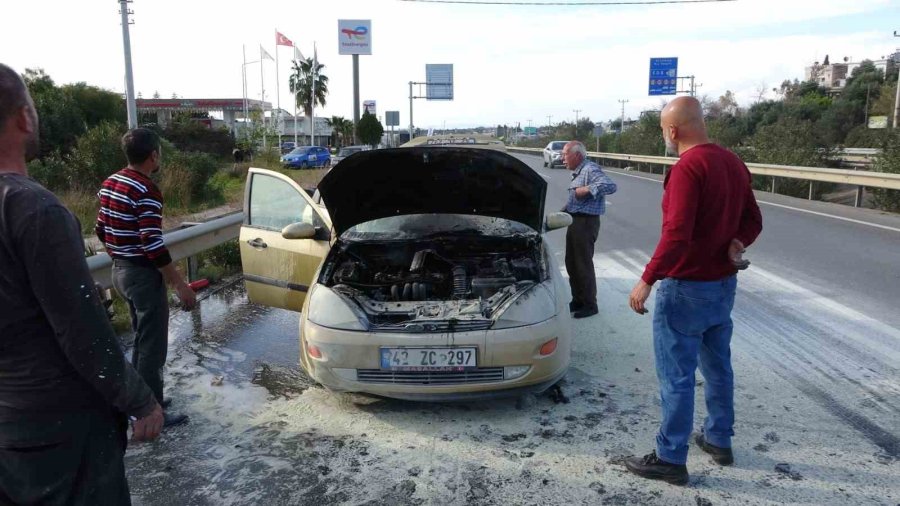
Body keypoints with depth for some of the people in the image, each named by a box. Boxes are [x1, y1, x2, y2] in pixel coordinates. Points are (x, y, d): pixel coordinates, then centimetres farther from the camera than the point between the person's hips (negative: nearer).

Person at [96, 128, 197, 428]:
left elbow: (101, 230, 14)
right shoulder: (146, 191, -21)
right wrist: (180, 284, -20)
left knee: (141, 339, 21)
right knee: (153, 346, 0)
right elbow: (153, 245, -25)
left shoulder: (110, 183, 8)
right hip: (142, 274, -10)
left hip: (120, 270, 10)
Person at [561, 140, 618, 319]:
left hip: (586, 222, -10)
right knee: (571, 263, 15)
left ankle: (590, 305, 8)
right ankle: (578, 300, 26)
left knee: (583, 264, -3)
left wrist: (588, 189, -27)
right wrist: (563, 211, 13)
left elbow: (611, 186, -30)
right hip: (574, 221, 10)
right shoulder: (578, 172, 16)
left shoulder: (591, 169, -15)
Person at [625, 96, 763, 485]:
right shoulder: (734, 163, 8)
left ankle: (671, 459, 11)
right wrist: (736, 244, -4)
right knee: (717, 367, 21)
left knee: (676, 376, 1)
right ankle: (719, 440, 35)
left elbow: (677, 235, -28)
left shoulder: (687, 168, -21)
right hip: (723, 284, 9)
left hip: (686, 288, -9)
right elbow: (752, 220, 13)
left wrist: (647, 280, -21)